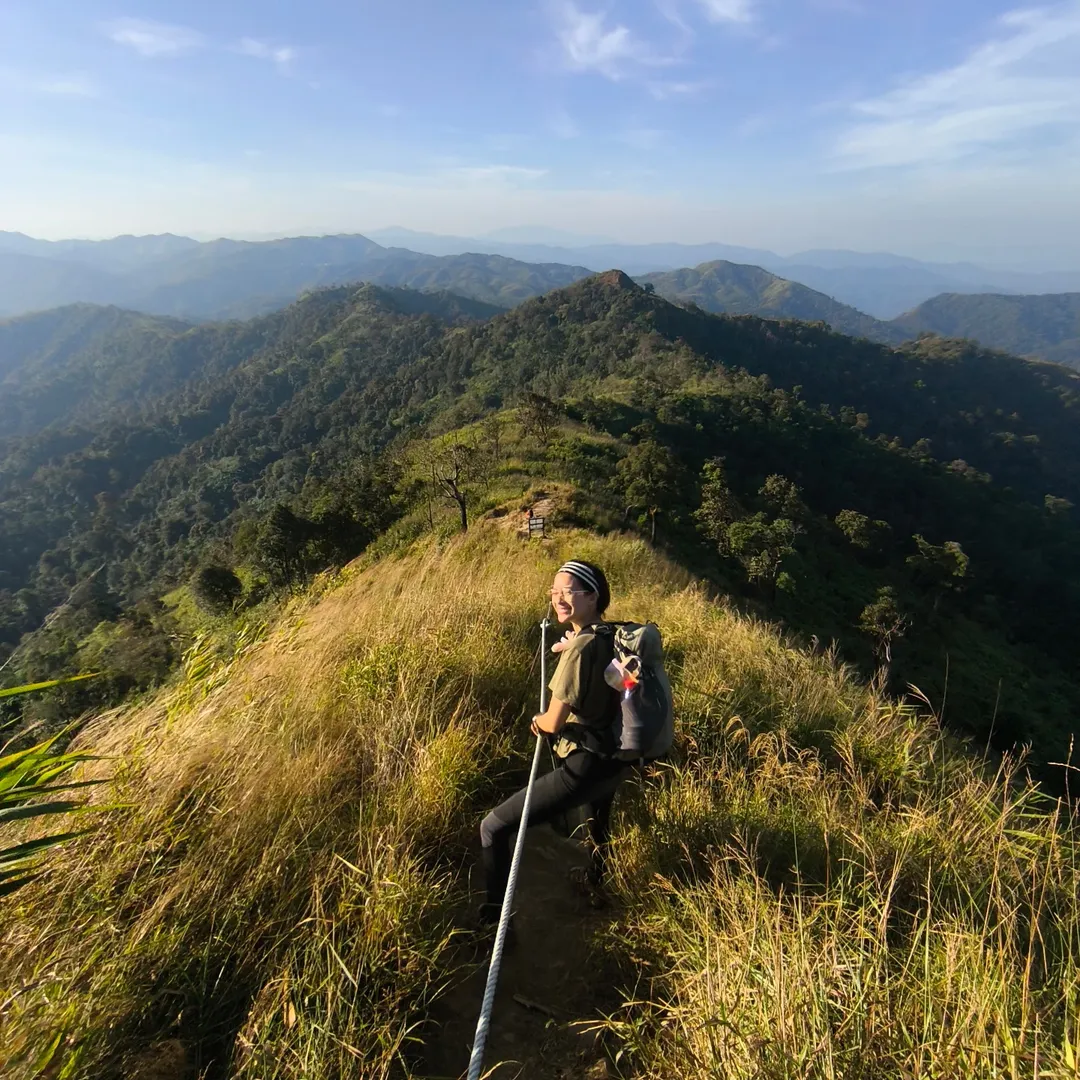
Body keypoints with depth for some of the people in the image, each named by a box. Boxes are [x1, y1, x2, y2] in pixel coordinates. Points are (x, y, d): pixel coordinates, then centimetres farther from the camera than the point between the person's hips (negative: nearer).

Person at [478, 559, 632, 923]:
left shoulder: (579, 648, -25)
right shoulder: (610, 637, 0)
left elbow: (554, 722, -21)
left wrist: (537, 721, 1)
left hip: (585, 768, -10)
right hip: (618, 760, 10)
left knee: (492, 828, -3)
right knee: (599, 824, 43)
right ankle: (597, 882, 67)